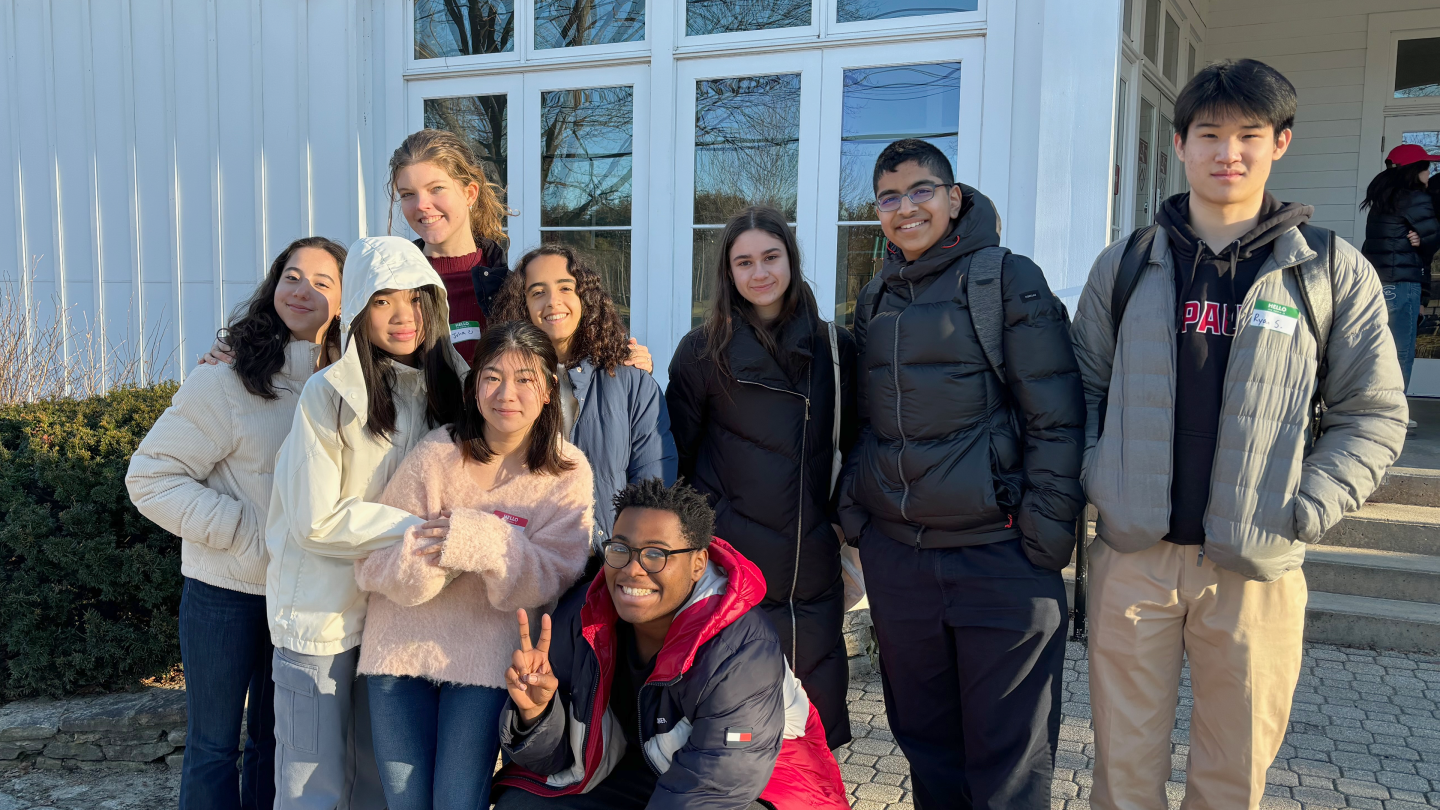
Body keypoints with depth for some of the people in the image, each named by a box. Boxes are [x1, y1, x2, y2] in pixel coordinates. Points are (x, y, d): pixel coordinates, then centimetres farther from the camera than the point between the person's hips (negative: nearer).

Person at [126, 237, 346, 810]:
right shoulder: (225, 382, -14)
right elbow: (150, 477, -14)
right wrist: (247, 534, -19)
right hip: (226, 591, -4)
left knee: (274, 739, 19)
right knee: (214, 745, 10)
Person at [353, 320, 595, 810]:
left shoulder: (567, 474, -6)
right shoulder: (436, 455, -6)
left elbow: (552, 581, -13)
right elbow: (372, 563, -7)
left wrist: (485, 542, -29)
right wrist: (425, 558, -29)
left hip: (487, 658, -1)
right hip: (402, 645, 1)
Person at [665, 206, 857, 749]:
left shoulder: (835, 347, 7)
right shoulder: (704, 351, -1)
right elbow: (676, 455, 4)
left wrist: (844, 517, 10)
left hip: (813, 569, 3)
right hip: (730, 564, -2)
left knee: (818, 723, 11)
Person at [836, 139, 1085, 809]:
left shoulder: (1007, 280, -3)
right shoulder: (876, 300, 14)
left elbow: (1057, 419, -7)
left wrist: (1045, 537, -12)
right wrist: (854, 511, 11)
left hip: (998, 553, -5)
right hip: (894, 555, 5)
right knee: (924, 740, 17)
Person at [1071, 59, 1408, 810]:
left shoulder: (1332, 270, 2)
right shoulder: (1125, 264, 6)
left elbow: (1373, 413, 2)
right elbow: (1084, 386, 9)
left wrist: (1309, 509, -9)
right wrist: (1094, 477, -5)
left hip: (1258, 567, 0)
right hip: (1133, 556, 1)